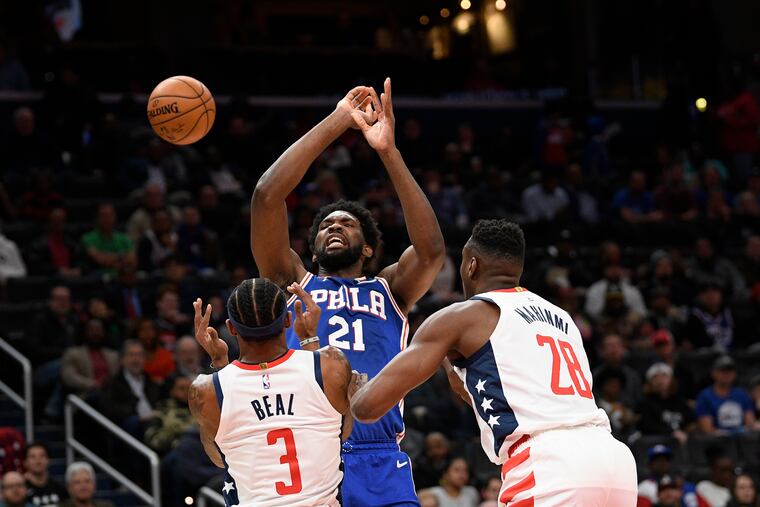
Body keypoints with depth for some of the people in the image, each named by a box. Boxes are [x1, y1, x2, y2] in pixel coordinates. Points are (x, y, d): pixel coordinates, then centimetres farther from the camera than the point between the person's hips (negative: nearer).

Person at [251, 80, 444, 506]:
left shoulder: (389, 291, 20)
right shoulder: (293, 283, 18)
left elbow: (432, 250, -1)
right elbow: (267, 197, 5)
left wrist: (388, 151, -6)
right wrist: (338, 121, 3)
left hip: (380, 468, 1)